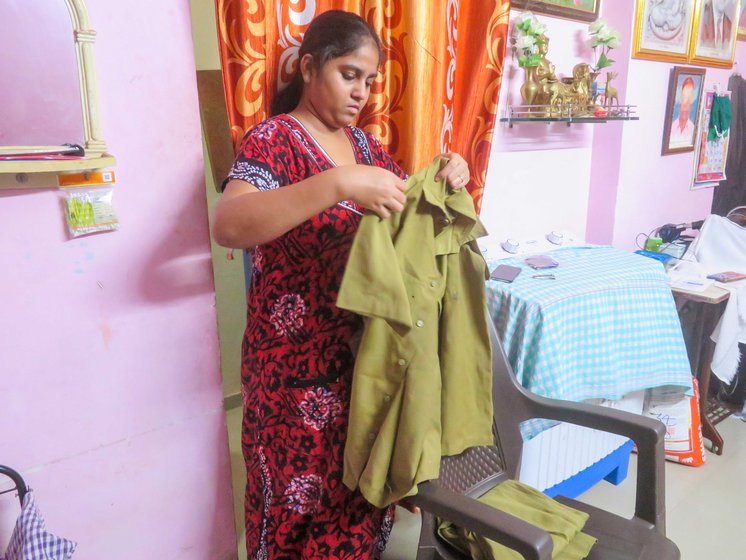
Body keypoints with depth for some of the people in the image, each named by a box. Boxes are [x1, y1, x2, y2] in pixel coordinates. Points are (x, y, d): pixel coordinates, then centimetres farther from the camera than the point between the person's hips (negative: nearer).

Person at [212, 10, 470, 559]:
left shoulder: (362, 141, 9)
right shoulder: (274, 139, -13)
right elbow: (228, 225, -30)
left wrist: (444, 179, -8)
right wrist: (338, 184, -39)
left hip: (365, 347, 7)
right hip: (300, 357, -6)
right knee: (304, 488, 10)